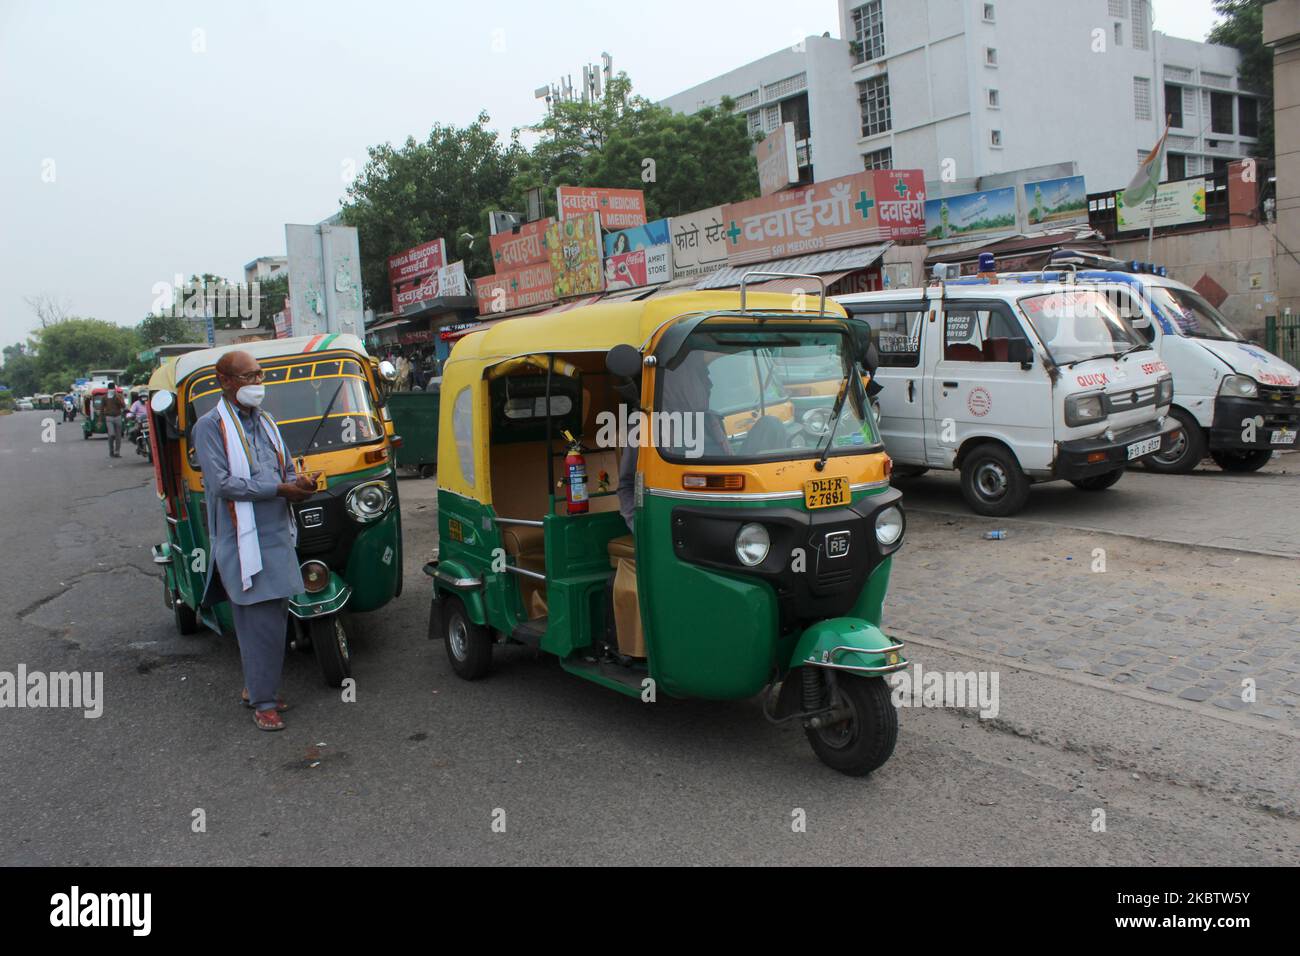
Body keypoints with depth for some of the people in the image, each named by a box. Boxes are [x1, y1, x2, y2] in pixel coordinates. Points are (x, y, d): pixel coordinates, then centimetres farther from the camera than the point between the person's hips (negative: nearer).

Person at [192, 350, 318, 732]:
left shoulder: (266, 424, 18)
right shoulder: (211, 426, -5)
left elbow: (289, 470, 22)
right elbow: (222, 483, -14)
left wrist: (300, 484, -3)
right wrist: (280, 489, -17)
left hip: (278, 537, 7)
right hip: (242, 542, -7)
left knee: (274, 619, 11)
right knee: (260, 624, -7)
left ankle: (257, 689, 25)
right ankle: (263, 702, 2)